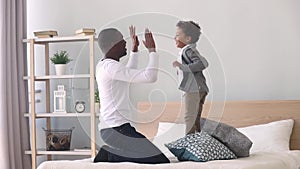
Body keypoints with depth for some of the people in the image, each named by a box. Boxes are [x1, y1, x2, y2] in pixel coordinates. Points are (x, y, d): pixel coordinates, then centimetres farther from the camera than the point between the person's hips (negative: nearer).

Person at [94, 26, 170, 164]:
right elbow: (150, 77, -24)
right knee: (162, 158, -15)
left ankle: (109, 153, 11)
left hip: (110, 127, 11)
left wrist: (134, 50, 33)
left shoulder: (102, 65, 14)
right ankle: (111, 155, -8)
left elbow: (129, 74, 35)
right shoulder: (111, 66, -17)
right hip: (117, 130, -11)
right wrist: (152, 50, -11)